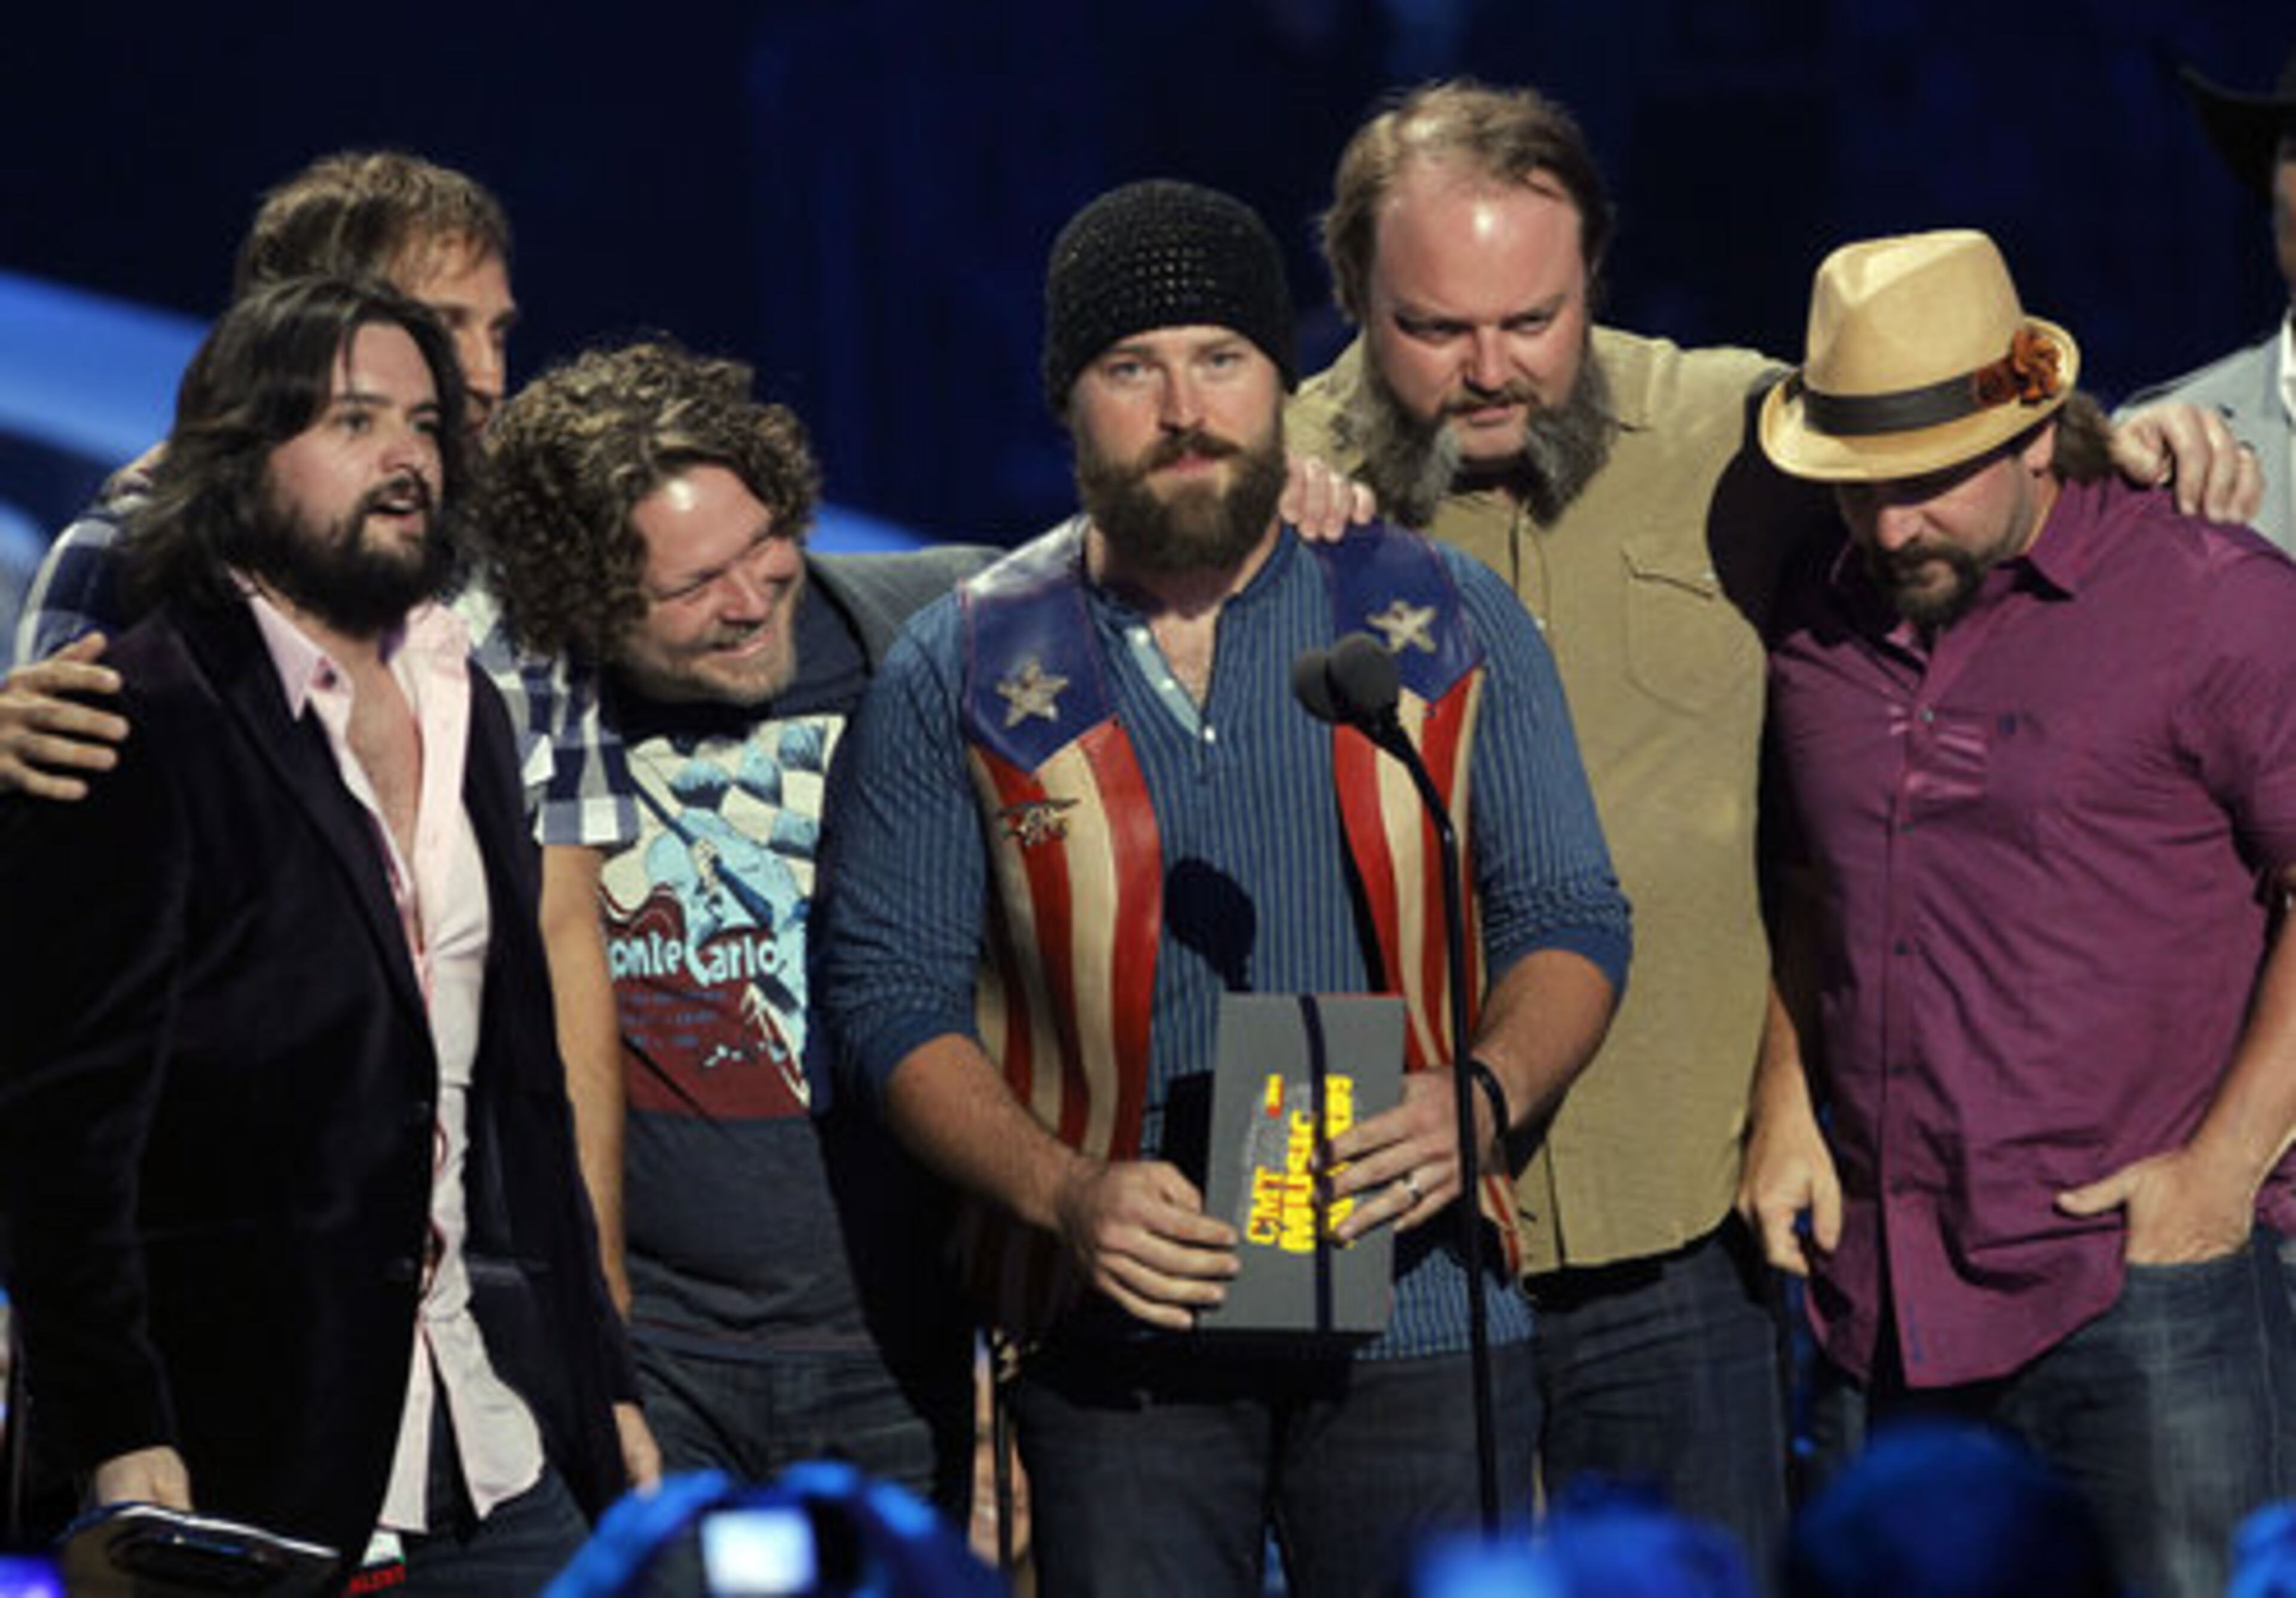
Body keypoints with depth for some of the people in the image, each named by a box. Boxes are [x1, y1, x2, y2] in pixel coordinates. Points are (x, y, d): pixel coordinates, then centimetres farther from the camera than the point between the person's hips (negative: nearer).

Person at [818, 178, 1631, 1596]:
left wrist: (1482, 1096, -13)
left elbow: (1570, 920, 9)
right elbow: (896, 990, 3)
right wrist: (1067, 1193, -13)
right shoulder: (965, 675, 3)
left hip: (1416, 1317, 0)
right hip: (1122, 1338, 0)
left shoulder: (1444, 624, 6)